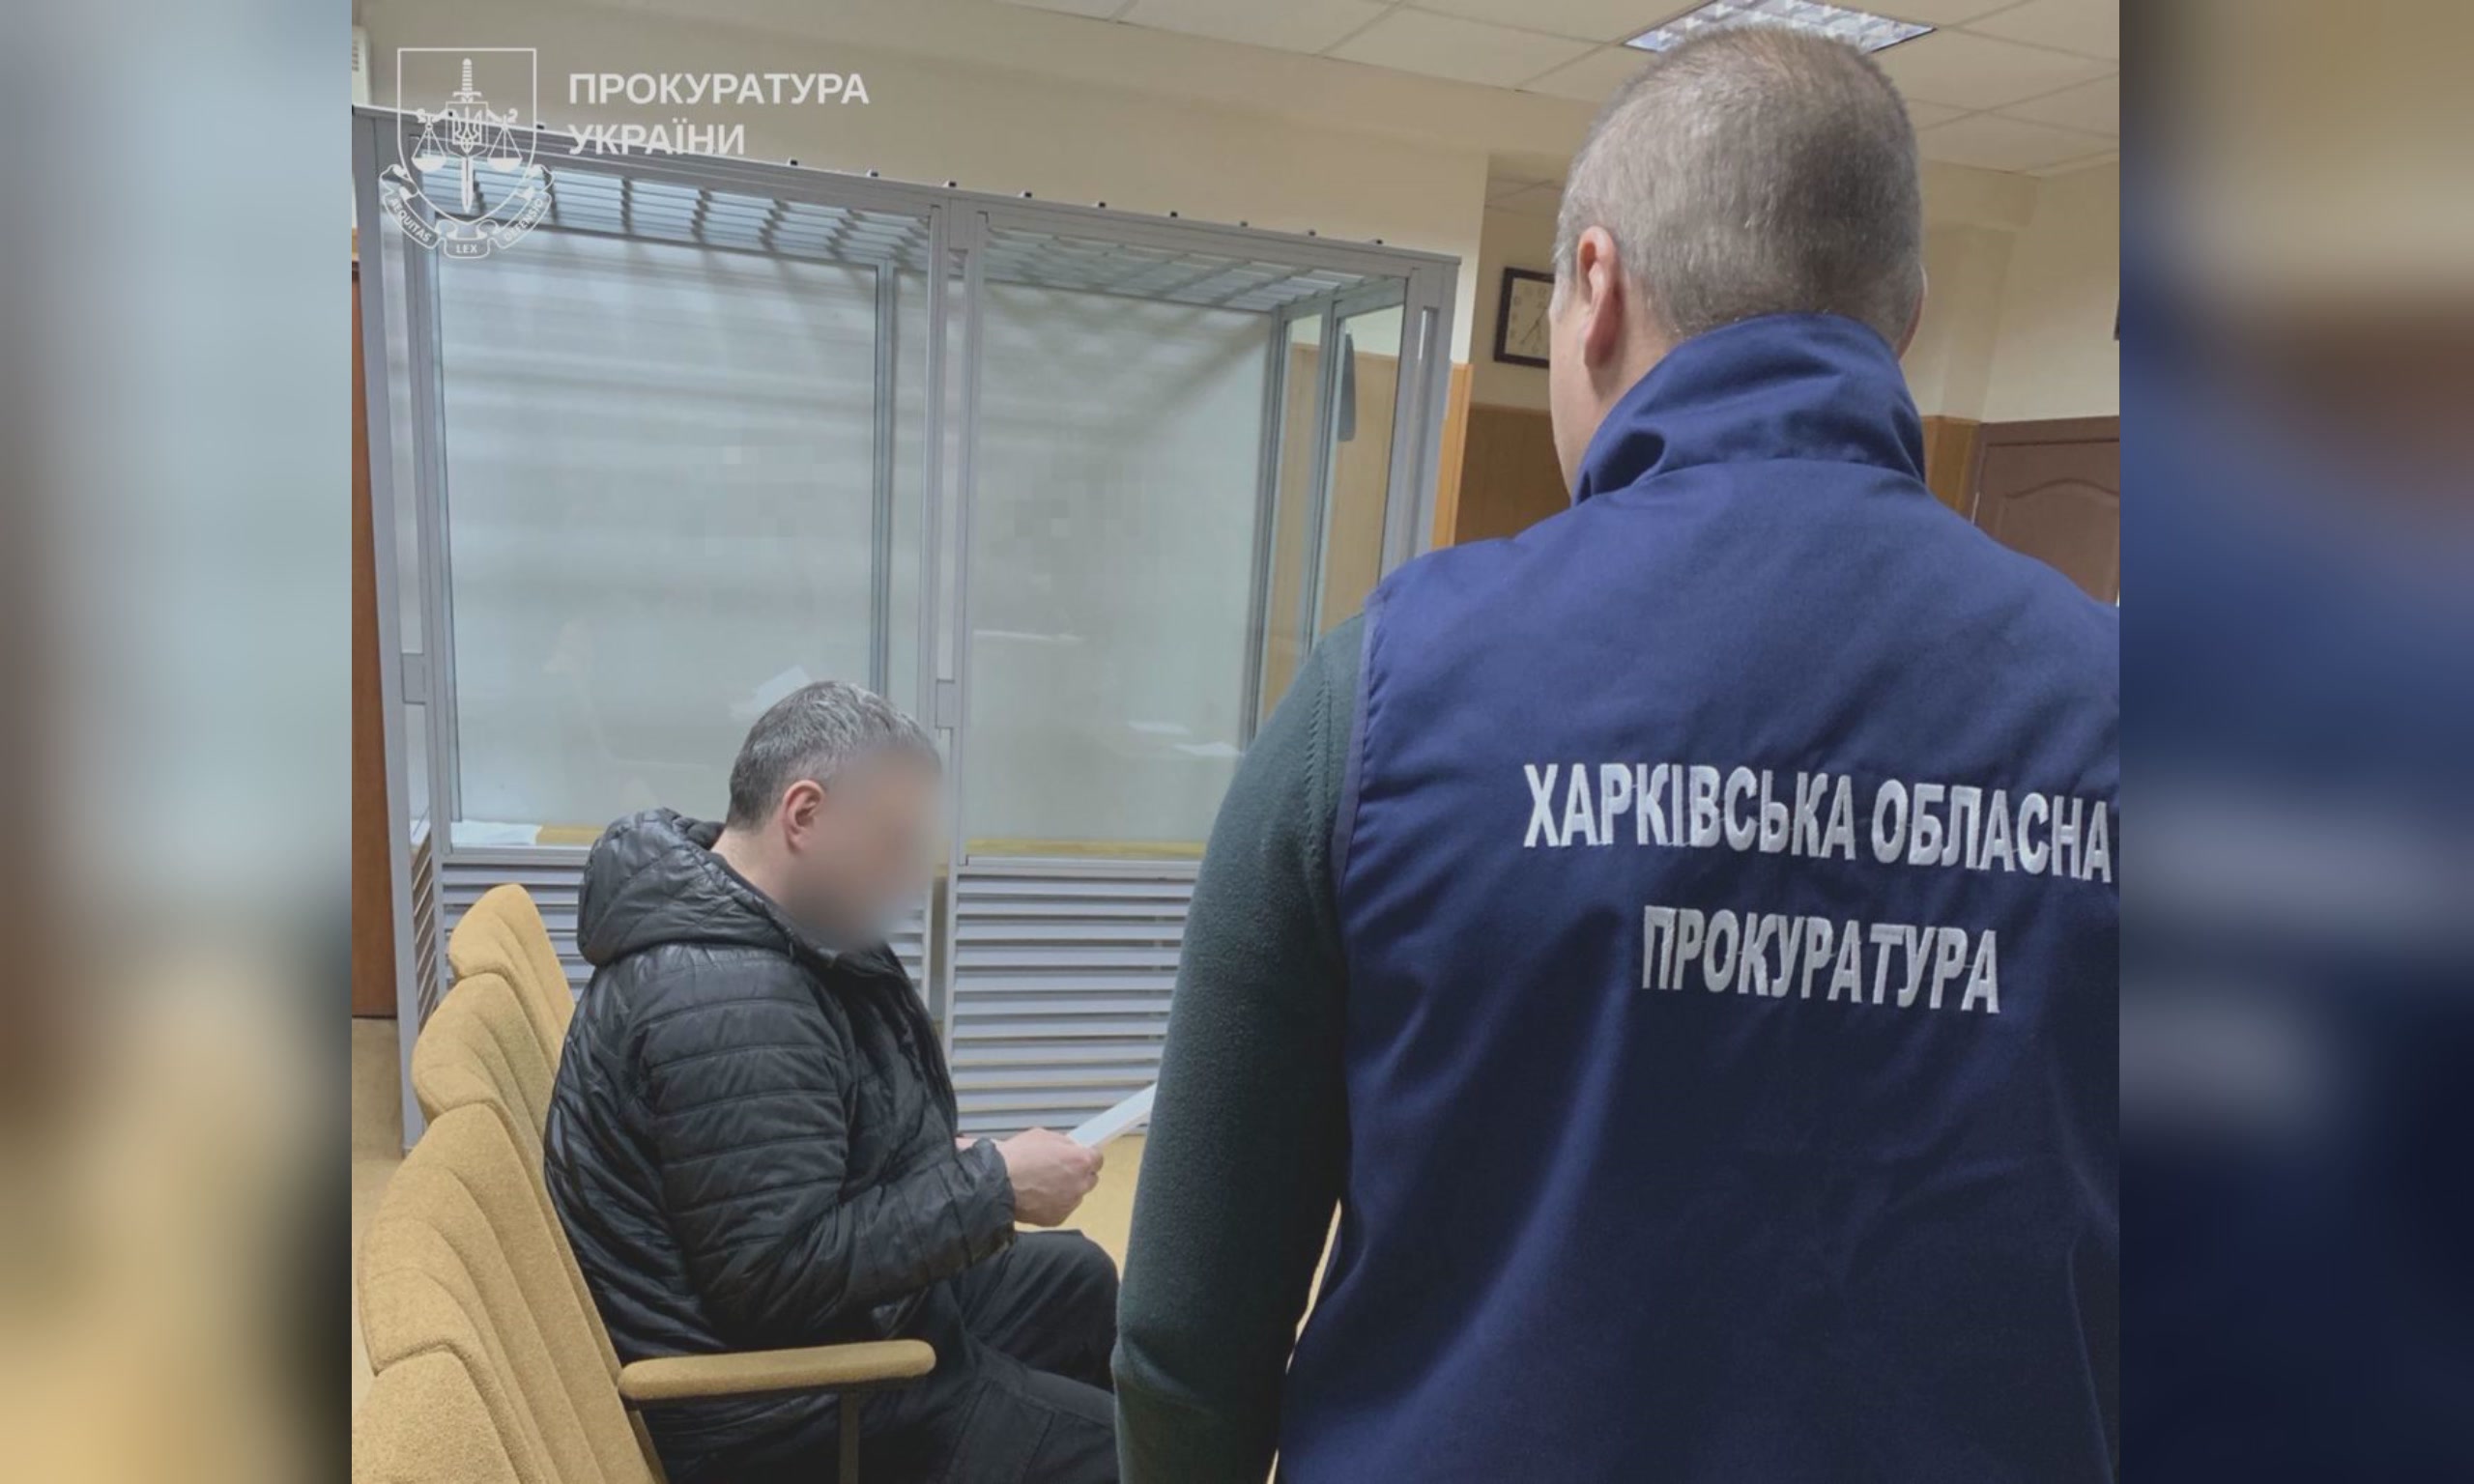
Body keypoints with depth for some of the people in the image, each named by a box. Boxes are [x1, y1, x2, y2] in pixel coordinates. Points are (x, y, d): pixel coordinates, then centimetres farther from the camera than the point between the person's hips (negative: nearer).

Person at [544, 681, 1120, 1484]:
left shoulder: (744, 926, 3)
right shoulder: (730, 999, -30)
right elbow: (784, 1271, -29)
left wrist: (950, 1170, 0)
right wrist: (992, 1185, -23)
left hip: (814, 1300, 10)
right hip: (770, 1404, -10)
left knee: (1077, 1282, 21)